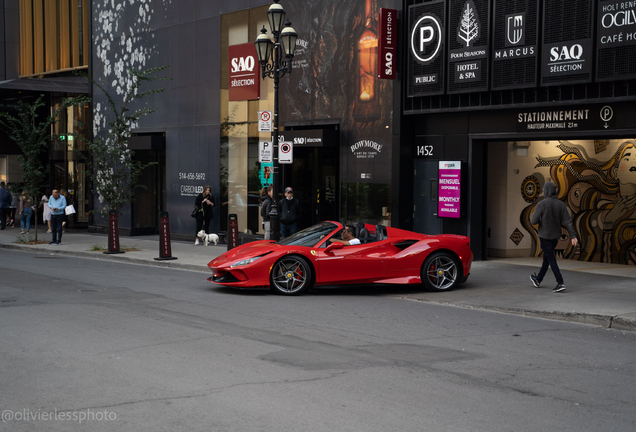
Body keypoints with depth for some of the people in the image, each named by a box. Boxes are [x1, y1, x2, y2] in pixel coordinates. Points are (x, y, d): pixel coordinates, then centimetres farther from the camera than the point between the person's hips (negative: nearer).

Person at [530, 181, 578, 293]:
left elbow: (533, 221, -18)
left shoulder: (541, 204, -15)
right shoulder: (561, 204, -1)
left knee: (551, 260, -5)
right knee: (546, 257, 20)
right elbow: (568, 221, -7)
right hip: (555, 236, 6)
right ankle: (538, 280, 35)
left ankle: (560, 284, -16)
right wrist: (573, 236, -11)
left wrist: (539, 219, 7)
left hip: (544, 236, -6)